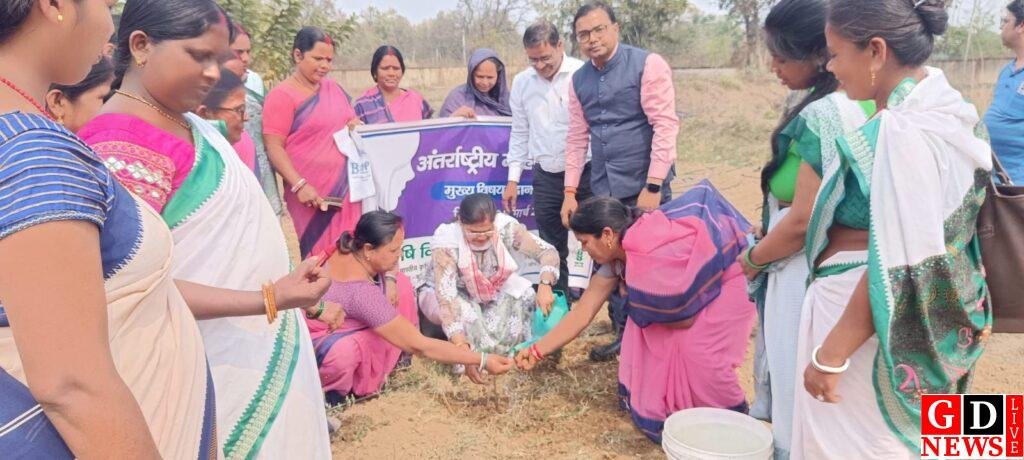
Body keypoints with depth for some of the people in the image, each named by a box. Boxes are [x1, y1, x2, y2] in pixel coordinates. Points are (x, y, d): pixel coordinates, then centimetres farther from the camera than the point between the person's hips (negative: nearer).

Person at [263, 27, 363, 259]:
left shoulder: (332, 87, 12)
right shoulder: (282, 95, -7)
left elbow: (349, 121, 25)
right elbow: (274, 147, -12)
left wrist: (356, 127, 1)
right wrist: (300, 185, -21)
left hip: (347, 187, 6)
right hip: (312, 193, -6)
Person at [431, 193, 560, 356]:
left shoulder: (505, 226, -27)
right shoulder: (446, 239, -34)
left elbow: (547, 252, -25)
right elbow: (446, 295, -40)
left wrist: (545, 285, -45)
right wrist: (459, 341, -51)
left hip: (492, 290, 3)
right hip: (456, 293, -3)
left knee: (524, 294, -21)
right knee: (463, 310, -34)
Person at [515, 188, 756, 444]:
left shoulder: (654, 258, -36)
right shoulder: (616, 256, -9)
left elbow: (684, 319, -21)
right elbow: (583, 311, -5)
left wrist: (633, 296, -8)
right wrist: (537, 351, -5)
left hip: (730, 280, -8)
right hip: (698, 282, 8)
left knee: (698, 350, -19)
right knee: (644, 332, -1)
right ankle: (659, 405, 18)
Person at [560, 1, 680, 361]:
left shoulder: (647, 65, -7)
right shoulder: (579, 80, 10)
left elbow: (665, 125, -13)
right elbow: (577, 137, 13)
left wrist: (653, 186, -18)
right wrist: (570, 191, 8)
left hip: (644, 186, -5)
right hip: (604, 189, 6)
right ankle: (624, 335, 28)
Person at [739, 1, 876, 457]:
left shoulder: (821, 116, -23)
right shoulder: (865, 105, 5)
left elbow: (804, 220, -24)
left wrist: (753, 258, -8)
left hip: (805, 270, -9)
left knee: (796, 384, 8)